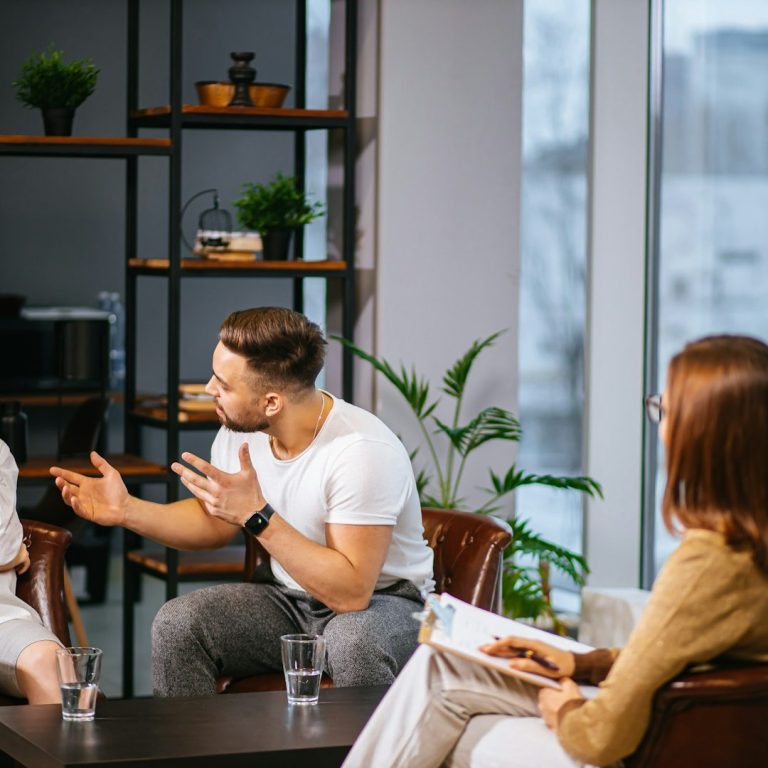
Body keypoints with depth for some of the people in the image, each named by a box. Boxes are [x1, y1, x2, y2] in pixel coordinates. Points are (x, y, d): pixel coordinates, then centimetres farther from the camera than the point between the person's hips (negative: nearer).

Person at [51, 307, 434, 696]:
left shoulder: (362, 451, -28)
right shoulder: (240, 431, -7)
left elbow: (351, 591, -33)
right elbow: (215, 523, 13)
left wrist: (258, 516, -35)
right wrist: (126, 510, -3)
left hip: (381, 601, -6)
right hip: (292, 600, 6)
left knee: (355, 642, -39)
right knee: (175, 624, -16)